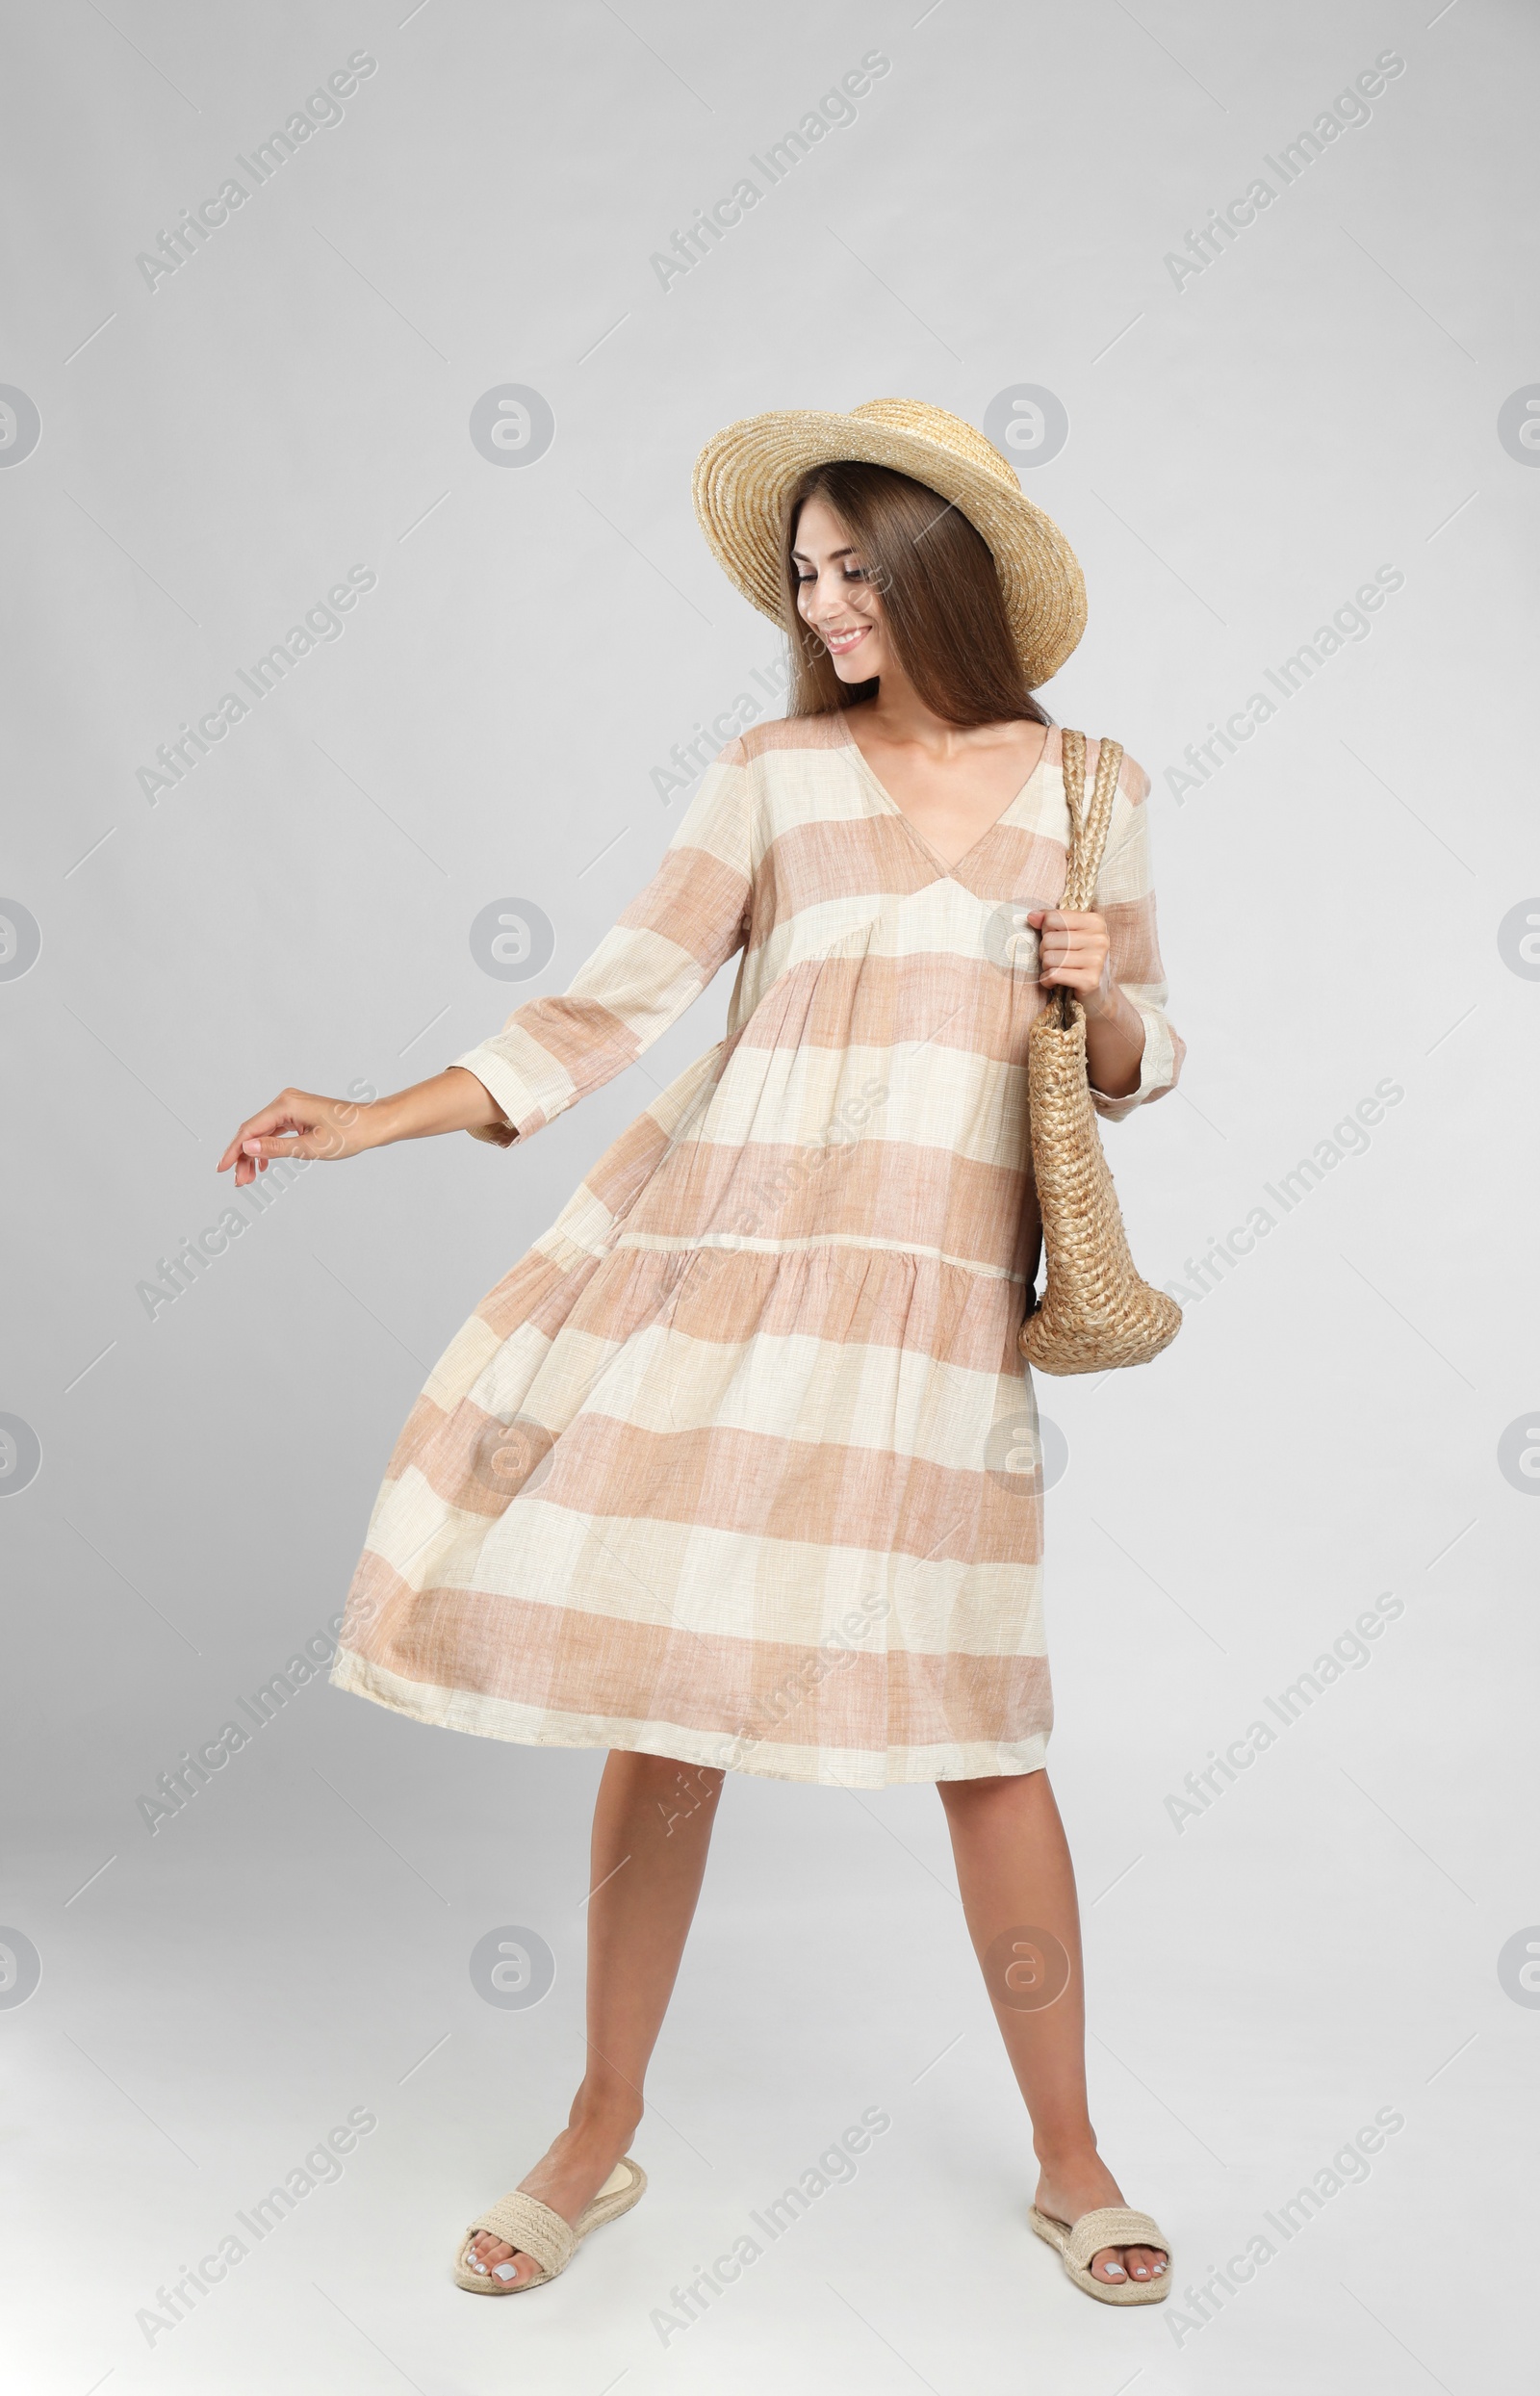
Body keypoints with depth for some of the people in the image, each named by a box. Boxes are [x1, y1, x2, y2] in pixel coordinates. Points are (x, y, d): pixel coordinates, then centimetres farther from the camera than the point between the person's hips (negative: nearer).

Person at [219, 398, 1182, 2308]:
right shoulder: (774, 773, 6)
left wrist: (1104, 1001, -7)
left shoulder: (1092, 788, 10)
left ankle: (1068, 2161, 21)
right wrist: (373, 1122, -8)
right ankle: (602, 2134, 23)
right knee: (663, 1690, 3)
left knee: (979, 1722, 0)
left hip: (936, 1287, 0)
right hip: (726, 1242, 0)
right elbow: (612, 1007, 1)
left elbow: (1134, 1063, 16)